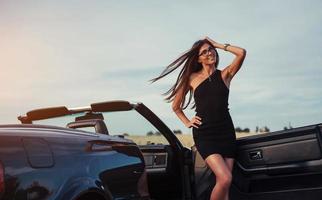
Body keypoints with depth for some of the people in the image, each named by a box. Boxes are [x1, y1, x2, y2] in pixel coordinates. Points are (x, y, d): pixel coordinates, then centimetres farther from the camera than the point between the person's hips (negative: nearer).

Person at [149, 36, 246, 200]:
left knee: (224, 183, 0)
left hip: (226, 131, 2)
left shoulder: (224, 75, 7)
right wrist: (187, 122, 9)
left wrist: (218, 45, 1)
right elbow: (176, 106, 17)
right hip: (204, 134, -2)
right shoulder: (192, 78, 6)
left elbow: (242, 53, -9)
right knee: (225, 179, -20)